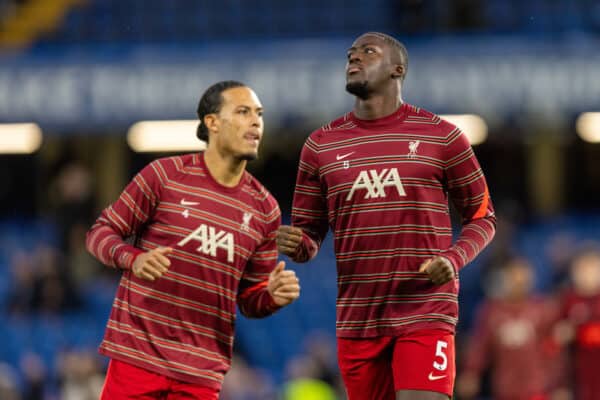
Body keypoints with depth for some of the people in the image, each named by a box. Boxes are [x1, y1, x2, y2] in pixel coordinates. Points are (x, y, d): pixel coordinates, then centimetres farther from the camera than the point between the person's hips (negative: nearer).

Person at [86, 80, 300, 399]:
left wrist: (273, 297, -9)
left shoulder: (264, 209, 8)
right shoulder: (165, 175, -2)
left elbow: (249, 300, 15)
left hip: (202, 373, 3)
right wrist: (134, 258, -19)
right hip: (138, 353, -3)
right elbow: (100, 233, 2)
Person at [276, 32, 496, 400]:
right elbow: (311, 234, 13)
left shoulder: (441, 137, 1)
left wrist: (454, 259, -13)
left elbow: (482, 217, 7)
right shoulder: (321, 146, 9)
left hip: (425, 315, -4)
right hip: (357, 323, 4)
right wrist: (296, 245, -11)